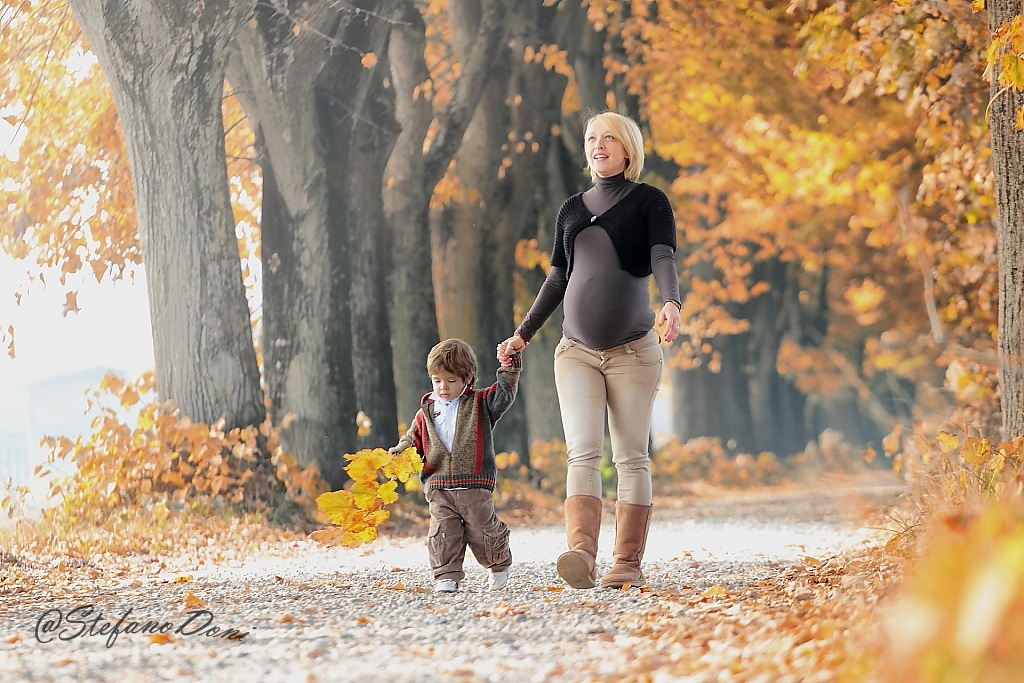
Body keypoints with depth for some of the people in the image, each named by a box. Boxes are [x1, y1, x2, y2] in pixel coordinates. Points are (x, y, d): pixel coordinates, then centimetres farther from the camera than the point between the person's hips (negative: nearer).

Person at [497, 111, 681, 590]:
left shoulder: (650, 203, 2)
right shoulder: (572, 210, 16)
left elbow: (663, 261, -13)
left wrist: (672, 304, -32)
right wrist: (522, 334, 19)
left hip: (632, 349, -3)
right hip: (577, 350, 3)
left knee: (631, 457, -1)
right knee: (582, 452, -13)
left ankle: (627, 563, 1)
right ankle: (582, 555, -28)